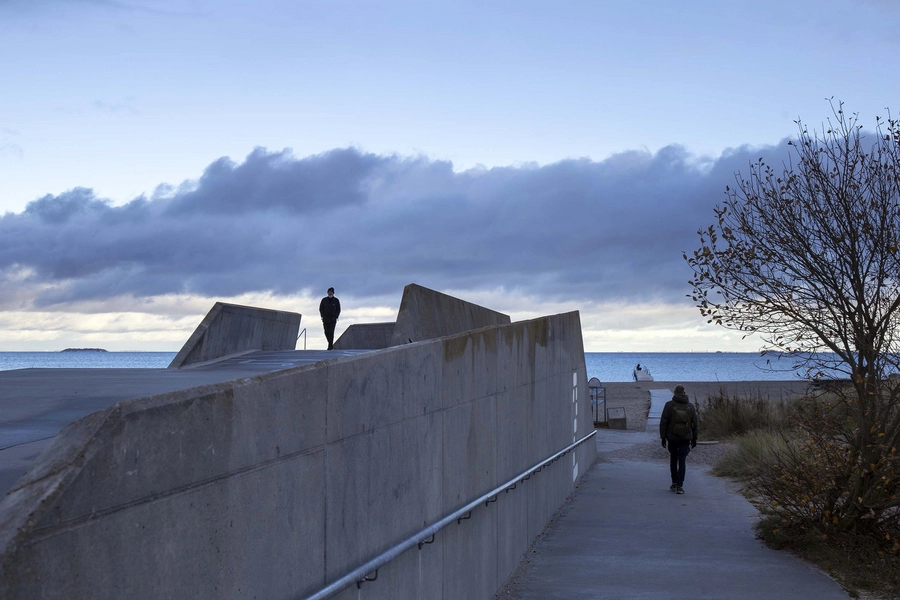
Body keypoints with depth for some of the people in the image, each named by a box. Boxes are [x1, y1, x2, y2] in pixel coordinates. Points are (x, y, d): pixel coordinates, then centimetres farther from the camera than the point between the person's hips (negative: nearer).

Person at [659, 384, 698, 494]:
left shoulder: (669, 405, -5)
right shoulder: (690, 406, 0)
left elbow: (663, 422, -7)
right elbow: (695, 423, 3)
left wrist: (663, 437, 0)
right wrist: (694, 438, 11)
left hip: (672, 437, 0)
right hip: (685, 438, 0)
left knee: (673, 460, 16)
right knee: (682, 461, 0)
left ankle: (674, 483, 23)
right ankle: (679, 486, -7)